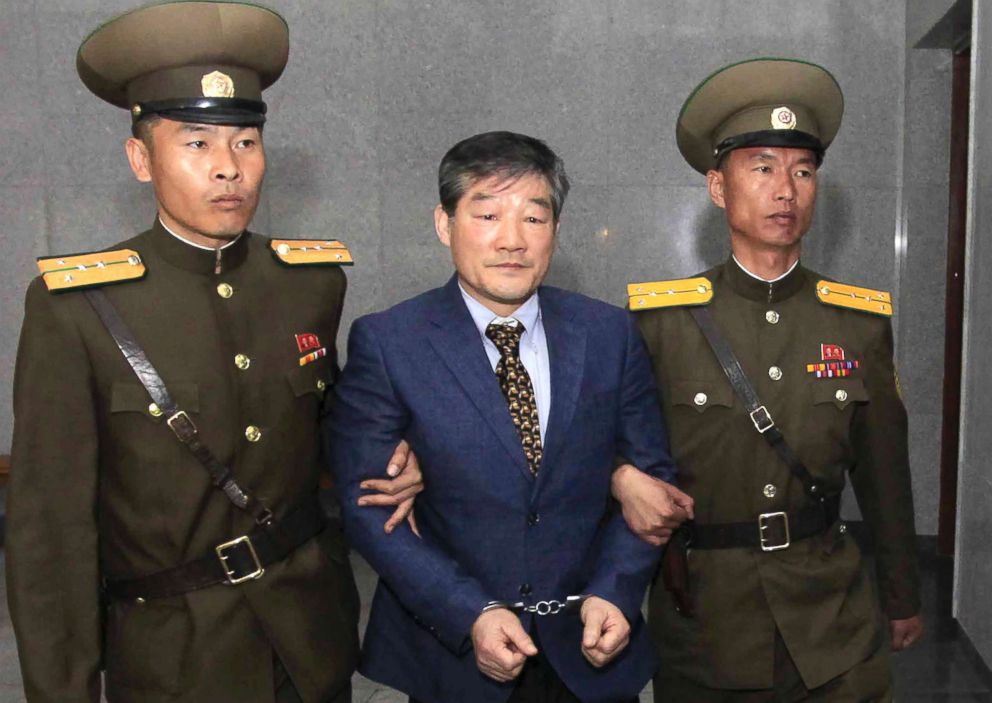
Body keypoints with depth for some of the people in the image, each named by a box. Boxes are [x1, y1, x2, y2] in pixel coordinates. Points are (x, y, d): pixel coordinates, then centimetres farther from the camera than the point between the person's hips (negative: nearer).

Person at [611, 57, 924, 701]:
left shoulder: (862, 321, 0)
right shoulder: (658, 319, -10)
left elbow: (885, 475, 8)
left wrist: (903, 599, 15)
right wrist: (623, 477, -22)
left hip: (837, 621, 2)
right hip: (702, 618, -1)